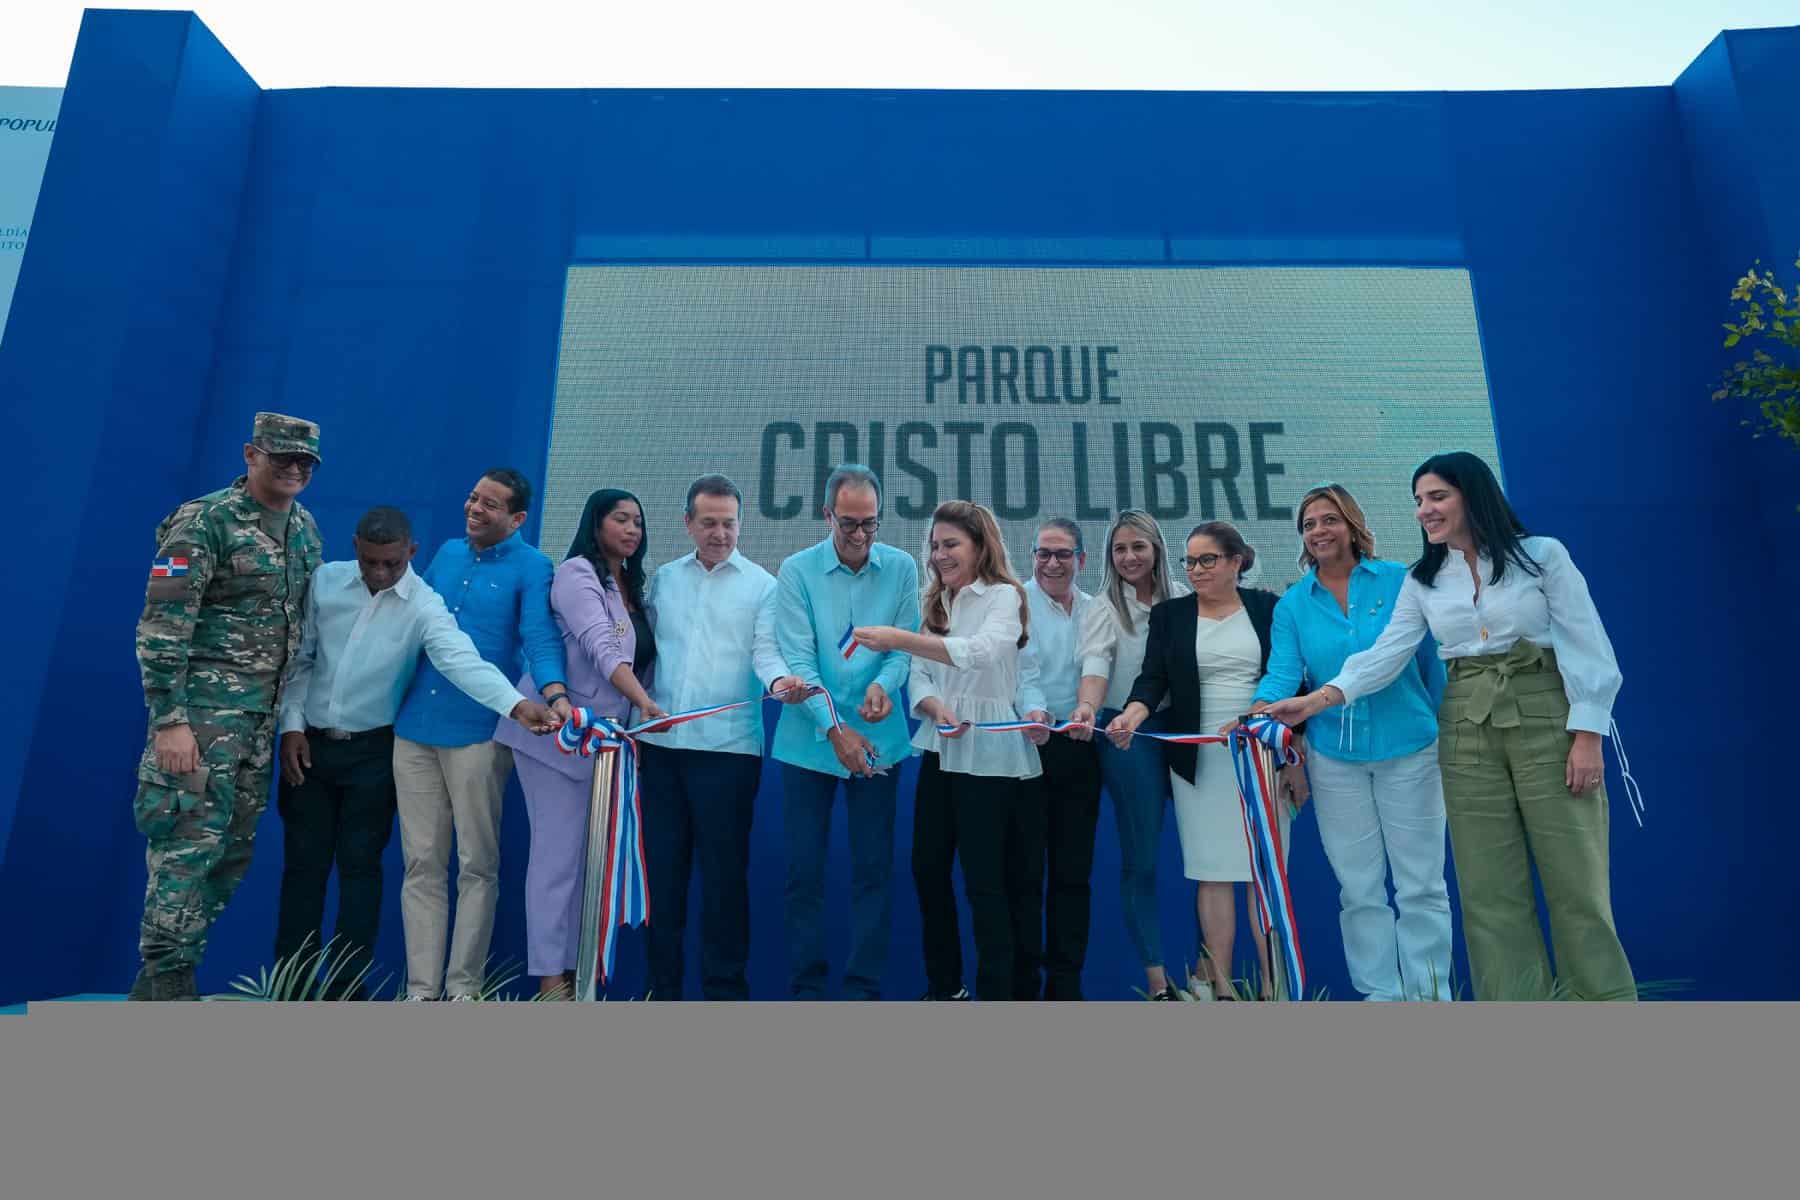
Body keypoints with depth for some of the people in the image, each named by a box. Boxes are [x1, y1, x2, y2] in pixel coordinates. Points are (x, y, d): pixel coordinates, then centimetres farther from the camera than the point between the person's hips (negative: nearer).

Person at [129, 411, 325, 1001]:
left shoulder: (305, 529, 11)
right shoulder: (204, 521, -11)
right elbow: (160, 627, -15)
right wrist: (168, 720, -19)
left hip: (262, 715, 8)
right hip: (204, 710, -8)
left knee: (234, 851, 12)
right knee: (188, 846, -6)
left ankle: (163, 979, 26)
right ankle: (165, 984, 7)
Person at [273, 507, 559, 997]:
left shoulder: (424, 605, -15)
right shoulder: (325, 580, -3)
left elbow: (463, 660, -31)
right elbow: (299, 658, 5)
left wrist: (518, 705, -48)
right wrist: (291, 725, -1)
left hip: (372, 752, -3)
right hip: (309, 743, 3)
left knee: (360, 866, 3)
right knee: (303, 863, 9)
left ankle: (346, 986, 15)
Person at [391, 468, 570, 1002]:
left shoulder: (532, 567, -3)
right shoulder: (447, 552, 15)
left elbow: (540, 638, -16)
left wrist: (556, 695, -33)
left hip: (479, 731, -5)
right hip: (414, 726, 5)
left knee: (477, 865, 3)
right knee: (422, 863, 7)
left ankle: (464, 987, 14)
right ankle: (420, 988, 16)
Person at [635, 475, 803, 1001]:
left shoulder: (762, 584, 2)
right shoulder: (663, 579, 13)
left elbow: (766, 652, -8)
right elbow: (646, 649, 13)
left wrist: (779, 681, -30)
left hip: (727, 745, -4)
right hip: (661, 742, 4)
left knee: (723, 870, 3)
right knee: (662, 866, 11)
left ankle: (724, 987, 16)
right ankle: (663, 984, 24)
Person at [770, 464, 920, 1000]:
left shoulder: (901, 568, 0)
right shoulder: (797, 571, -4)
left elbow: (906, 645, -1)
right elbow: (797, 659, -10)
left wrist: (883, 684, -23)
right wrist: (835, 729, -18)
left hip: (877, 741, 1)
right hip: (810, 740, -1)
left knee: (874, 870, 6)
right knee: (804, 870, 6)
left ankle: (865, 987, 20)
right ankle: (806, 986, 21)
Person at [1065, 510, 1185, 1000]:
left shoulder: (1179, 597, 6)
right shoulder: (1103, 607, -4)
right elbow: (1095, 662, -19)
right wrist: (1088, 706, -38)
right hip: (1127, 735, -3)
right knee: (1140, 857, 4)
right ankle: (1157, 980, 15)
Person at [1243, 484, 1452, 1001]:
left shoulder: (1399, 581, -1)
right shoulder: (1293, 603, 4)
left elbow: (1432, 659, 3)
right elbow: (1283, 672, -6)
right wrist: (1260, 709, -26)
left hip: (1408, 750, -2)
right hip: (1334, 757, 2)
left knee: (1420, 885, 4)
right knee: (1359, 889, 9)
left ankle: (1429, 993, 17)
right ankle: (1381, 993, 21)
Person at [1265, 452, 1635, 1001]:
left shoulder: (1542, 555, -1)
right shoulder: (1422, 580, 8)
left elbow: (1585, 645, -4)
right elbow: (1386, 654, -1)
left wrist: (1587, 736, -10)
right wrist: (1317, 700, -13)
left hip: (1546, 719, -3)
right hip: (1466, 731, 3)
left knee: (1574, 880, 1)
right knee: (1489, 886, 4)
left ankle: (1603, 995, 17)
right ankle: (1518, 996, 14)